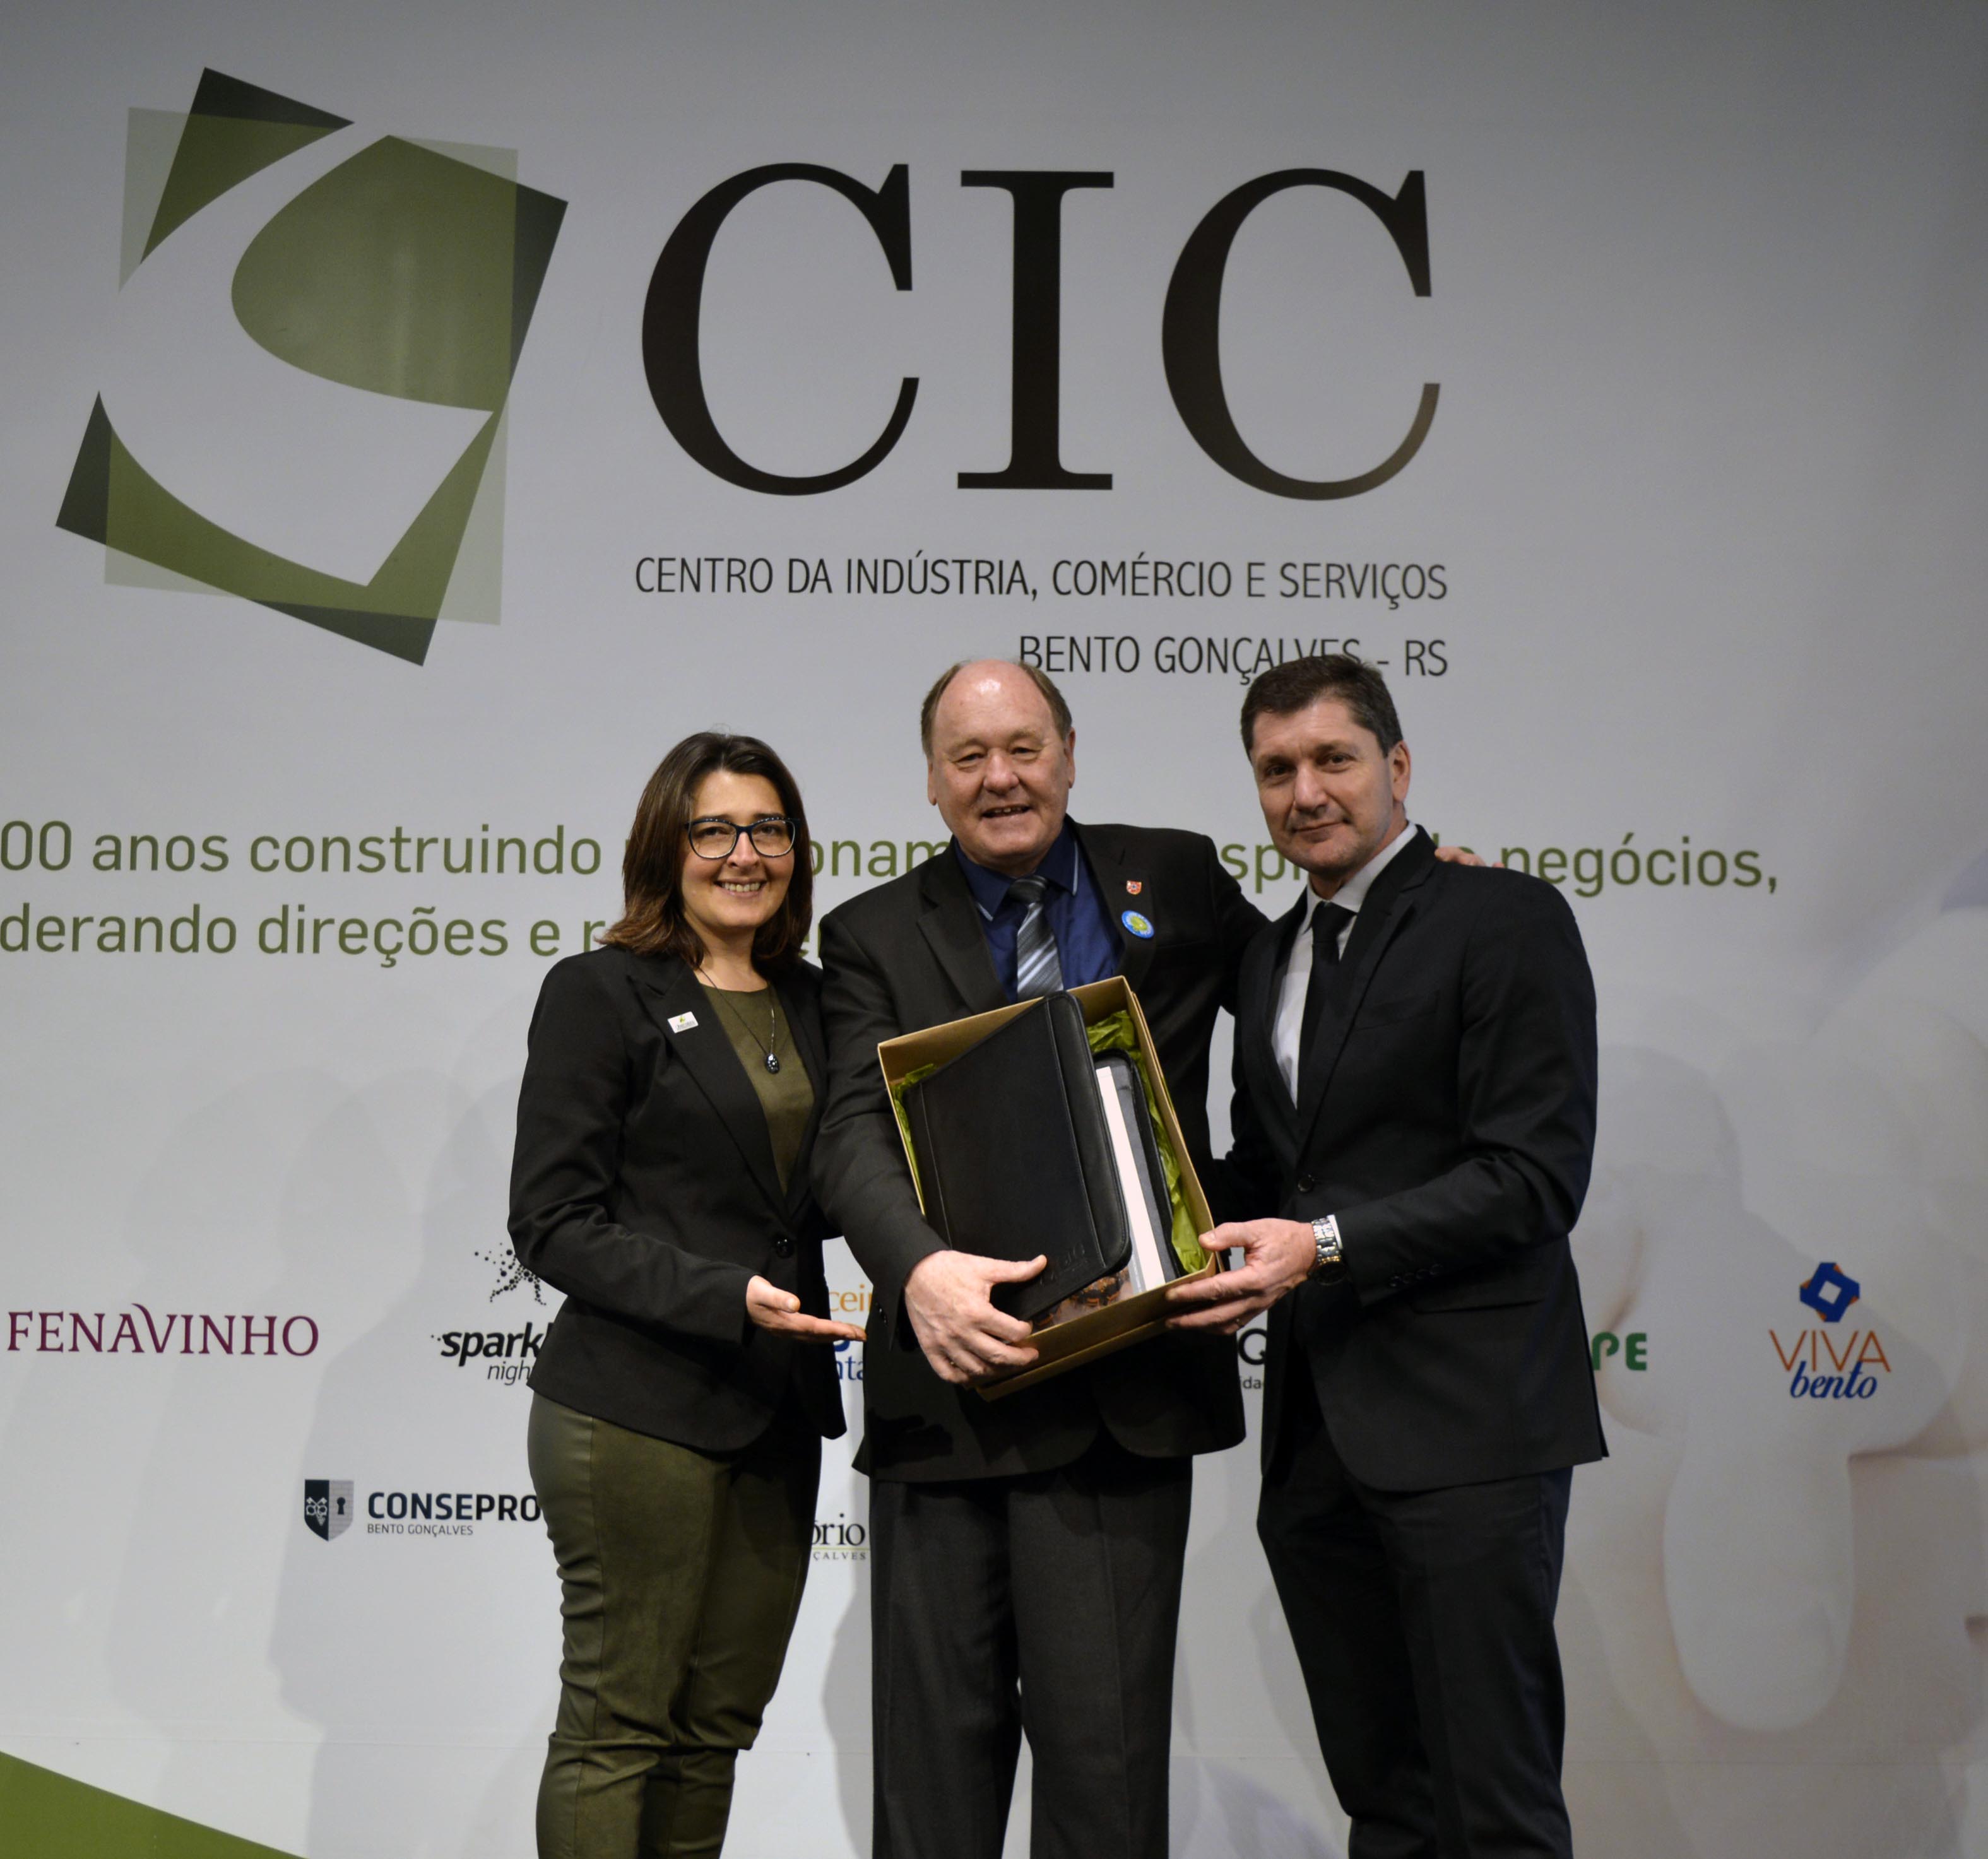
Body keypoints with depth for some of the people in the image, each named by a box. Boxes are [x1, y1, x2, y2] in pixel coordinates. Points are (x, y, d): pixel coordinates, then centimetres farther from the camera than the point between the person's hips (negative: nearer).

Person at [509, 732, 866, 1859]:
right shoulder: (601, 994, -5)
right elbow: (553, 1223, -10)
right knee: (619, 1722, 1)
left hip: (776, 1414, 6)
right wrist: (726, 1297, -20)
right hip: (640, 1414, -6)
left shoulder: (810, 1002, 13)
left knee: (719, 1723, 12)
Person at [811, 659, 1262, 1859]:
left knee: (1103, 1742, 1)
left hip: (1122, 1391, 0)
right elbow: (857, 1137, -9)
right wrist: (917, 1268, -29)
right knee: (937, 1740, 10)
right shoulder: (875, 937, 6)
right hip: (944, 1386, 1)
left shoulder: (1176, 881, 10)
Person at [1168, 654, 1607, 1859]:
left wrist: (1328, 1246, -21)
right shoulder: (1271, 956, 17)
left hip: (1464, 1418, -7)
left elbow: (1537, 1174, -14)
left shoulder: (1506, 920, -6)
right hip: (1318, 1430, 7)